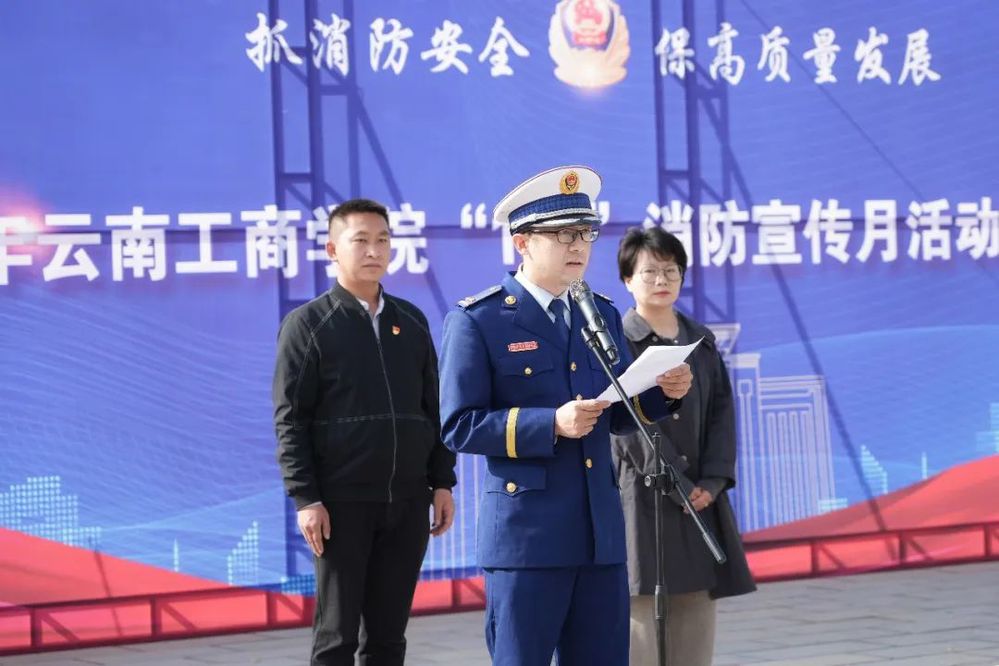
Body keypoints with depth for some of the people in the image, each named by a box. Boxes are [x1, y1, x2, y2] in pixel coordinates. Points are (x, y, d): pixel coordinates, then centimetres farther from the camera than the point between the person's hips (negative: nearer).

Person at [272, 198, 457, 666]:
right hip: (342, 503, -4)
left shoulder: (412, 321, 12)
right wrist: (305, 499, -12)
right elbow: (290, 420, -5)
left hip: (408, 502, 4)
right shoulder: (307, 324, -1)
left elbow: (433, 408, 15)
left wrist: (442, 482, 8)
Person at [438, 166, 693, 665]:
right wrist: (551, 425, -21)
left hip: (600, 531, 6)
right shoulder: (476, 321, -6)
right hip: (525, 534, -6)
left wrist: (663, 391, -7)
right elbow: (458, 426, -12)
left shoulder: (603, 315, 12)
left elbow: (619, 414, 14)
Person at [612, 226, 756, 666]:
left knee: (695, 630, 5)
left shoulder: (701, 340, 14)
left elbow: (721, 411, 9)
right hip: (642, 495, -6)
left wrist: (713, 481, -5)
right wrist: (678, 486, -14)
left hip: (700, 495, 6)